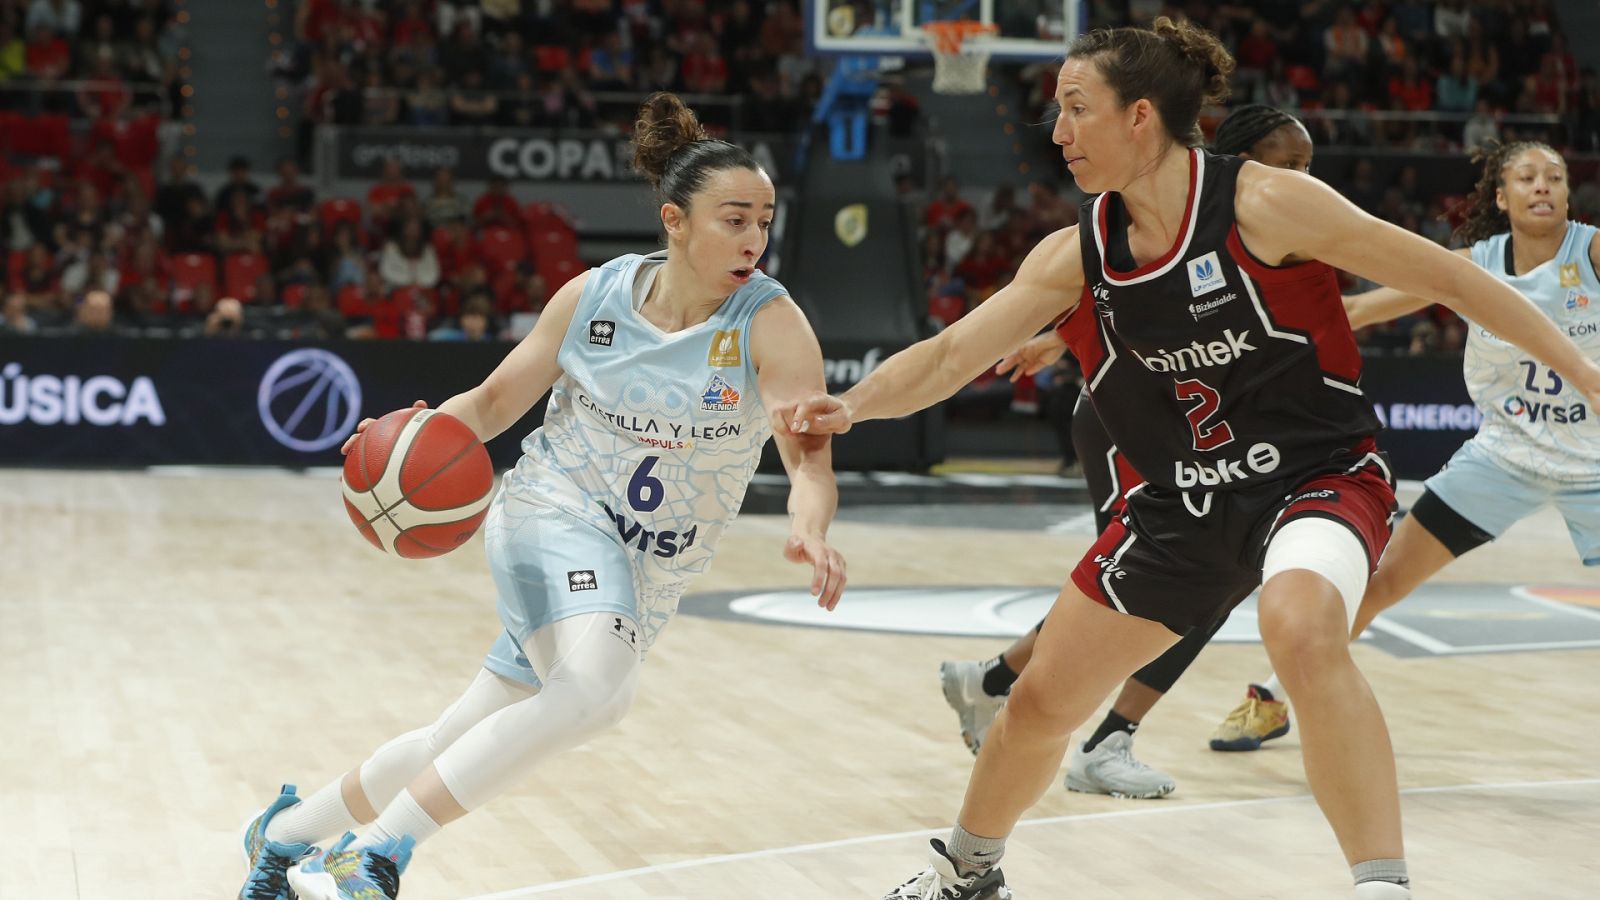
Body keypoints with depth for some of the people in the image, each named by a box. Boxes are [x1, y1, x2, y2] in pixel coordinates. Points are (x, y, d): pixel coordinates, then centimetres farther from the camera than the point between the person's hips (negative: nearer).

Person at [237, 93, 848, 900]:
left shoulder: (771, 324, -13)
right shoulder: (594, 296, -6)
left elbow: (810, 453, -25)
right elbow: (496, 399, 6)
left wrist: (811, 529, -47)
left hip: (644, 576, 2)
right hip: (553, 510, -2)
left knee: (454, 746, 7)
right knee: (595, 685, -33)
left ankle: (286, 834, 31)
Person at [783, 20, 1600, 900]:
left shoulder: (1263, 203, -18)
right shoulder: (1076, 256, -2)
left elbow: (1445, 277, -13)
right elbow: (951, 353, -2)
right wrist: (853, 404, -21)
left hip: (1316, 474, -6)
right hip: (1183, 502, 6)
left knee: (1299, 627, -39)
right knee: (1041, 700, 10)